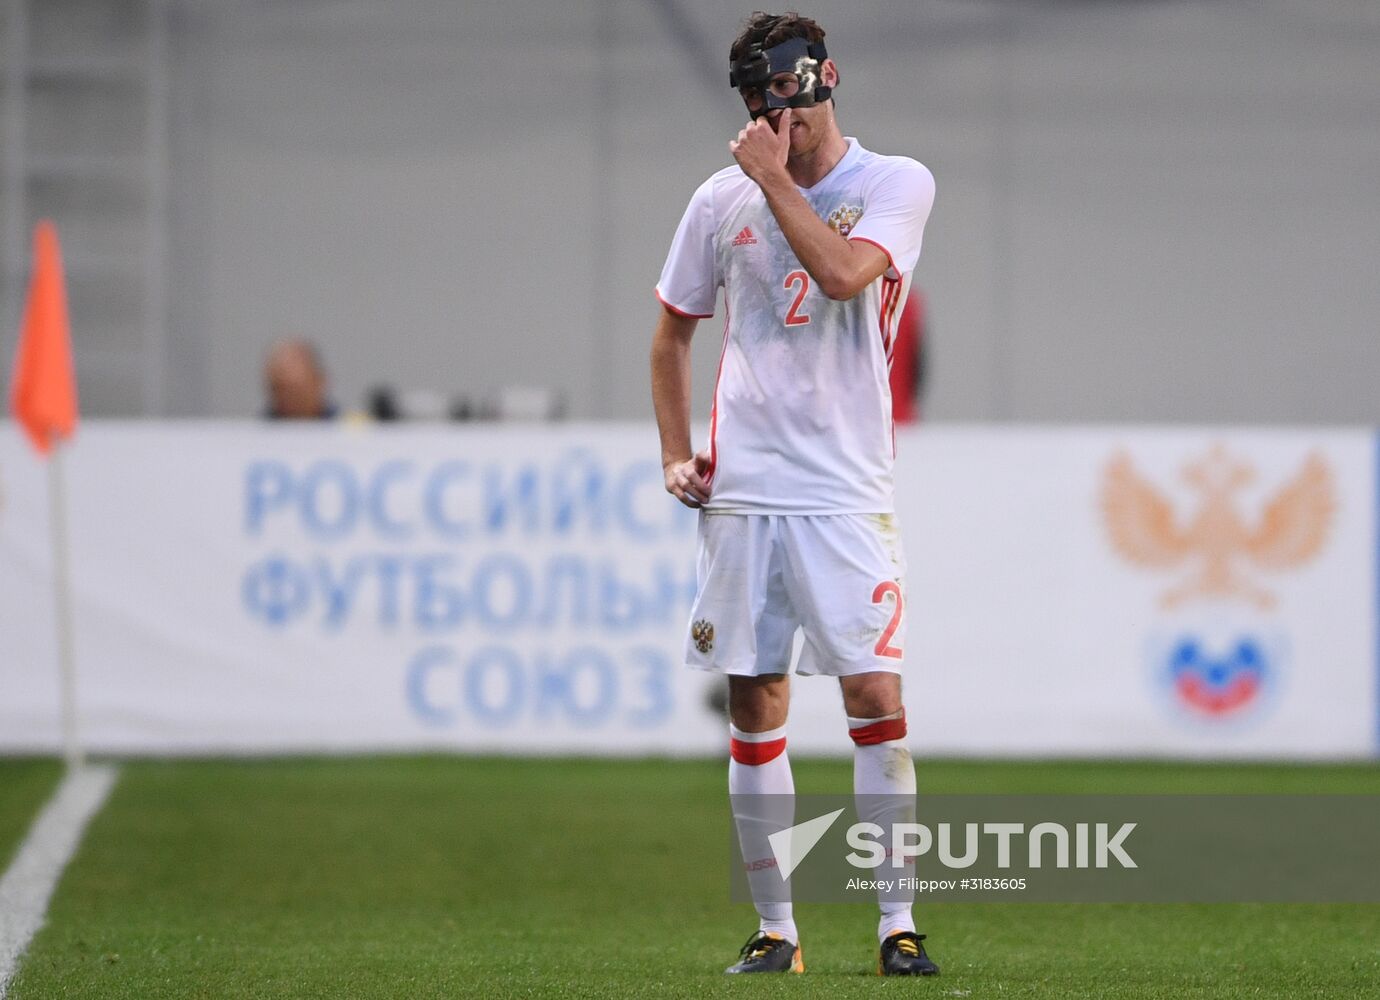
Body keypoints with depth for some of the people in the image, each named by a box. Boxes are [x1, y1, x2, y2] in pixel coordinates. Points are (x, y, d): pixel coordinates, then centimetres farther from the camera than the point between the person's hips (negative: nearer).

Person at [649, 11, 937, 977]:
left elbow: (842, 273, -22)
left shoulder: (896, 184, -2)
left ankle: (898, 922, -6)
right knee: (754, 706, 4)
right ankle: (775, 926, 11)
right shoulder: (723, 200, 7)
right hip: (742, 492, 3)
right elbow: (673, 327, 20)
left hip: (846, 491, -3)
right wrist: (675, 452, 11)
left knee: (875, 694, -11)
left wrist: (774, 177, -13)